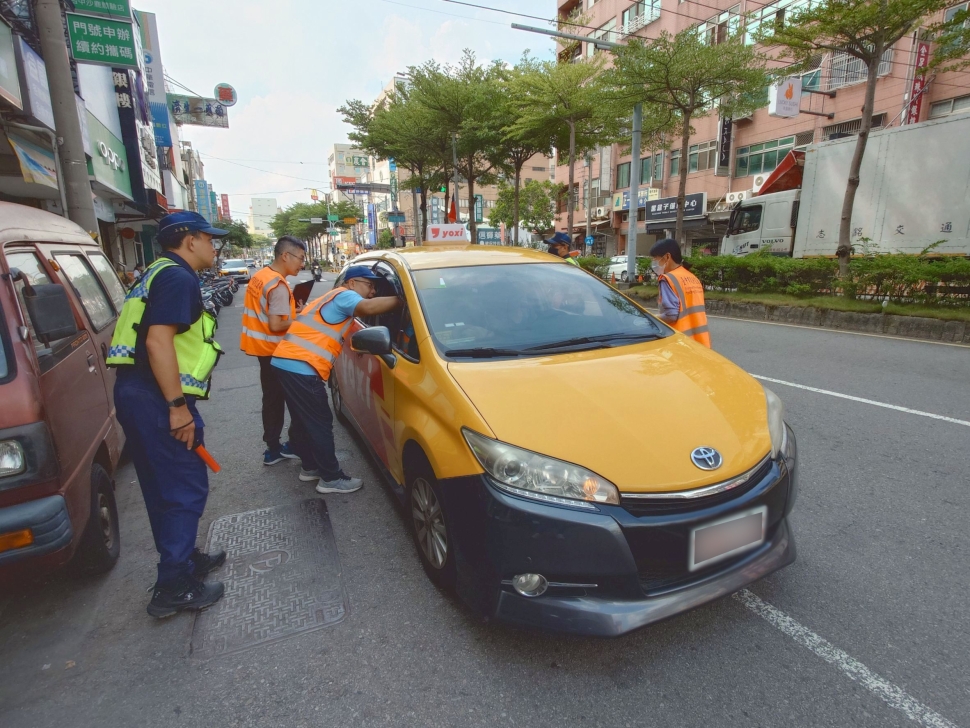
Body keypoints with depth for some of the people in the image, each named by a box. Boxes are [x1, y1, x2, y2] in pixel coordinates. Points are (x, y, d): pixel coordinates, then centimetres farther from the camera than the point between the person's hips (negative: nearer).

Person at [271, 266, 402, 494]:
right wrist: (401, 300, -16)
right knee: (319, 423, -3)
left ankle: (311, 467, 34)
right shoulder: (344, 296, -4)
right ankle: (331, 478, 6)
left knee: (304, 421, 20)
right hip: (300, 366, -10)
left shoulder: (332, 300, 28)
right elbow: (369, 308, -25)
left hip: (288, 362, 11)